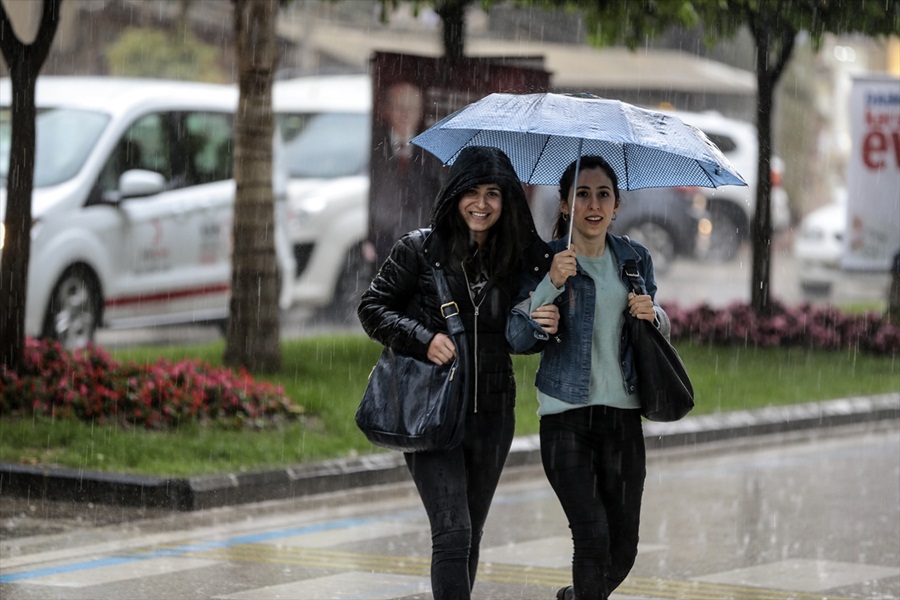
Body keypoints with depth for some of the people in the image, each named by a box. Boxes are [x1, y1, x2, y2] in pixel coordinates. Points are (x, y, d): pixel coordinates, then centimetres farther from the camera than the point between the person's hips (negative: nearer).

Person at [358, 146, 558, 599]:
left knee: (471, 535, 12)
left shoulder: (522, 256, 3)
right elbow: (372, 308, 0)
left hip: (491, 413, 4)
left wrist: (547, 324, -11)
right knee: (453, 531, -14)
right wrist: (423, 338, -14)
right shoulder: (421, 249, -4)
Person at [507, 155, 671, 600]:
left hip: (623, 414, 4)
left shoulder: (635, 259, 10)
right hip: (566, 413, -4)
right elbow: (518, 339, -12)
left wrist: (652, 314, -1)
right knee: (592, 534, -17)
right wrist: (553, 283, -24)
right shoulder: (545, 260, -3)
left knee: (624, 546, 6)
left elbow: (659, 330, 23)